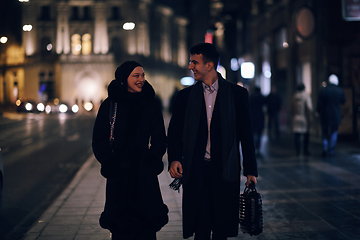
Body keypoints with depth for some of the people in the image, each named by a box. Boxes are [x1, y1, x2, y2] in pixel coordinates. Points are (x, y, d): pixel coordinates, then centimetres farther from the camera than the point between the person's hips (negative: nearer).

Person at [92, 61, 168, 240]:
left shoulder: (151, 104, 5)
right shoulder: (110, 104, 1)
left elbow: (159, 138, 8)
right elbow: (99, 139, 4)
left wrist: (153, 159, -7)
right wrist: (109, 162, -8)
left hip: (144, 173, 1)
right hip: (118, 173, -1)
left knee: (146, 224, -1)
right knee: (120, 225, 3)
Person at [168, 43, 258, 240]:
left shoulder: (237, 94, 3)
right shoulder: (184, 96, 7)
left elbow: (246, 134, 4)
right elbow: (174, 132, 8)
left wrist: (250, 170, 2)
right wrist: (174, 159, -11)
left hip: (225, 172, -1)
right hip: (195, 172, 1)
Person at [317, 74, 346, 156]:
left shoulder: (323, 91, -9)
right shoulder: (340, 91, -4)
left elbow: (319, 104, -7)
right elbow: (343, 101, 12)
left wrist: (319, 112, 6)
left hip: (325, 116, -1)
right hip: (336, 116, 1)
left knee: (325, 133, 11)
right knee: (334, 132, 12)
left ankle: (325, 148, -7)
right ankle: (331, 150, 9)